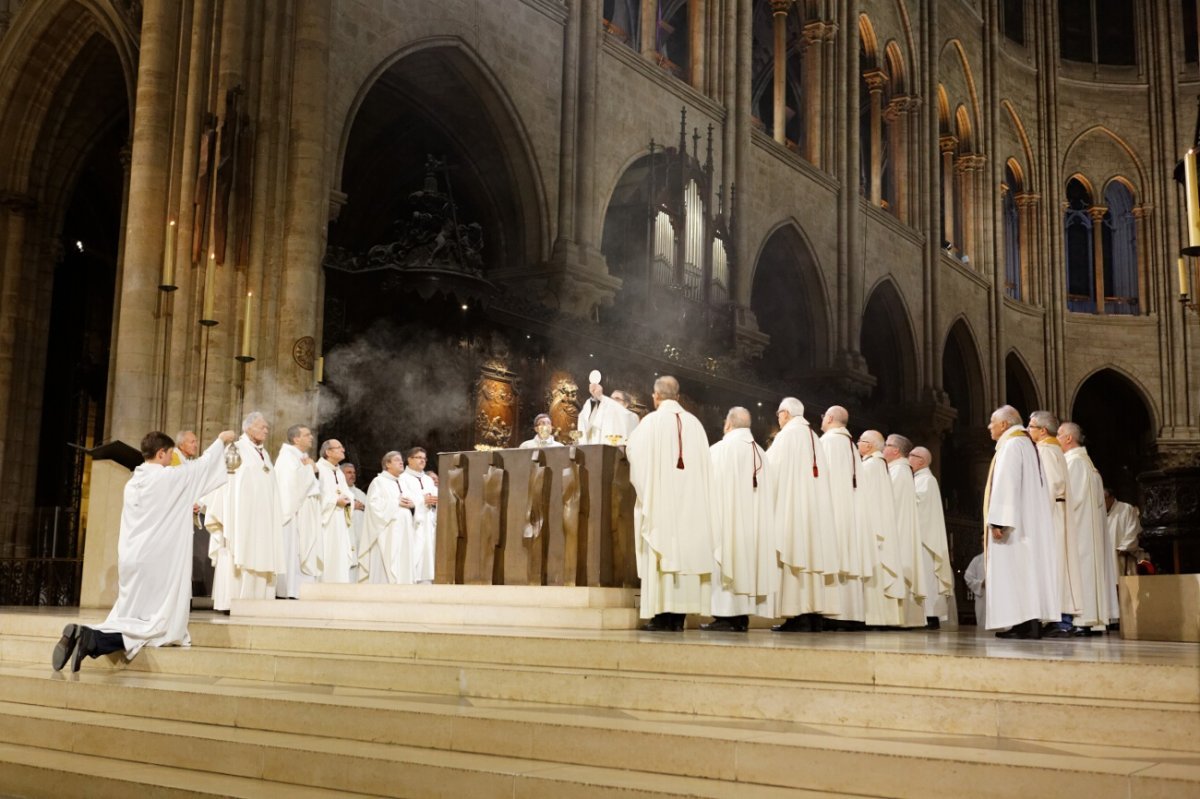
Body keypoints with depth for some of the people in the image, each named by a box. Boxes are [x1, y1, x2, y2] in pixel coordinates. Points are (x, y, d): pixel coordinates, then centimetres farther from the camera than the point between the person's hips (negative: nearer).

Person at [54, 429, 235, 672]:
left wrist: (185, 508, 36)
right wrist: (221, 440, 24)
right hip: (155, 561, -8)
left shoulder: (133, 481, 13)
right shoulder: (167, 476, -7)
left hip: (131, 559, 8)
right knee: (156, 626, -5)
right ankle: (91, 639, -23)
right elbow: (201, 465, 7)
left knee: (131, 620, 12)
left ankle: (84, 635, -11)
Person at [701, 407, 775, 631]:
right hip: (753, 520, 6)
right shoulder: (760, 452, 9)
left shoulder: (719, 449, -7)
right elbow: (768, 493, 8)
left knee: (726, 559, -5)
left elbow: (709, 486, -7)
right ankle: (742, 617, 6)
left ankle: (725, 616, -10)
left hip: (727, 517, -6)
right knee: (747, 557, 7)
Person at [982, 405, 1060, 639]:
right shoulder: (1027, 444, 20)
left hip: (1012, 521, -10)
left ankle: (1021, 625, -12)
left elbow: (1005, 484, -19)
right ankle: (1032, 622, 4)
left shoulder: (1010, 445, -10)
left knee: (1013, 569, -10)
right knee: (1027, 567, 6)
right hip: (1029, 521, 10)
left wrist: (998, 521, -23)